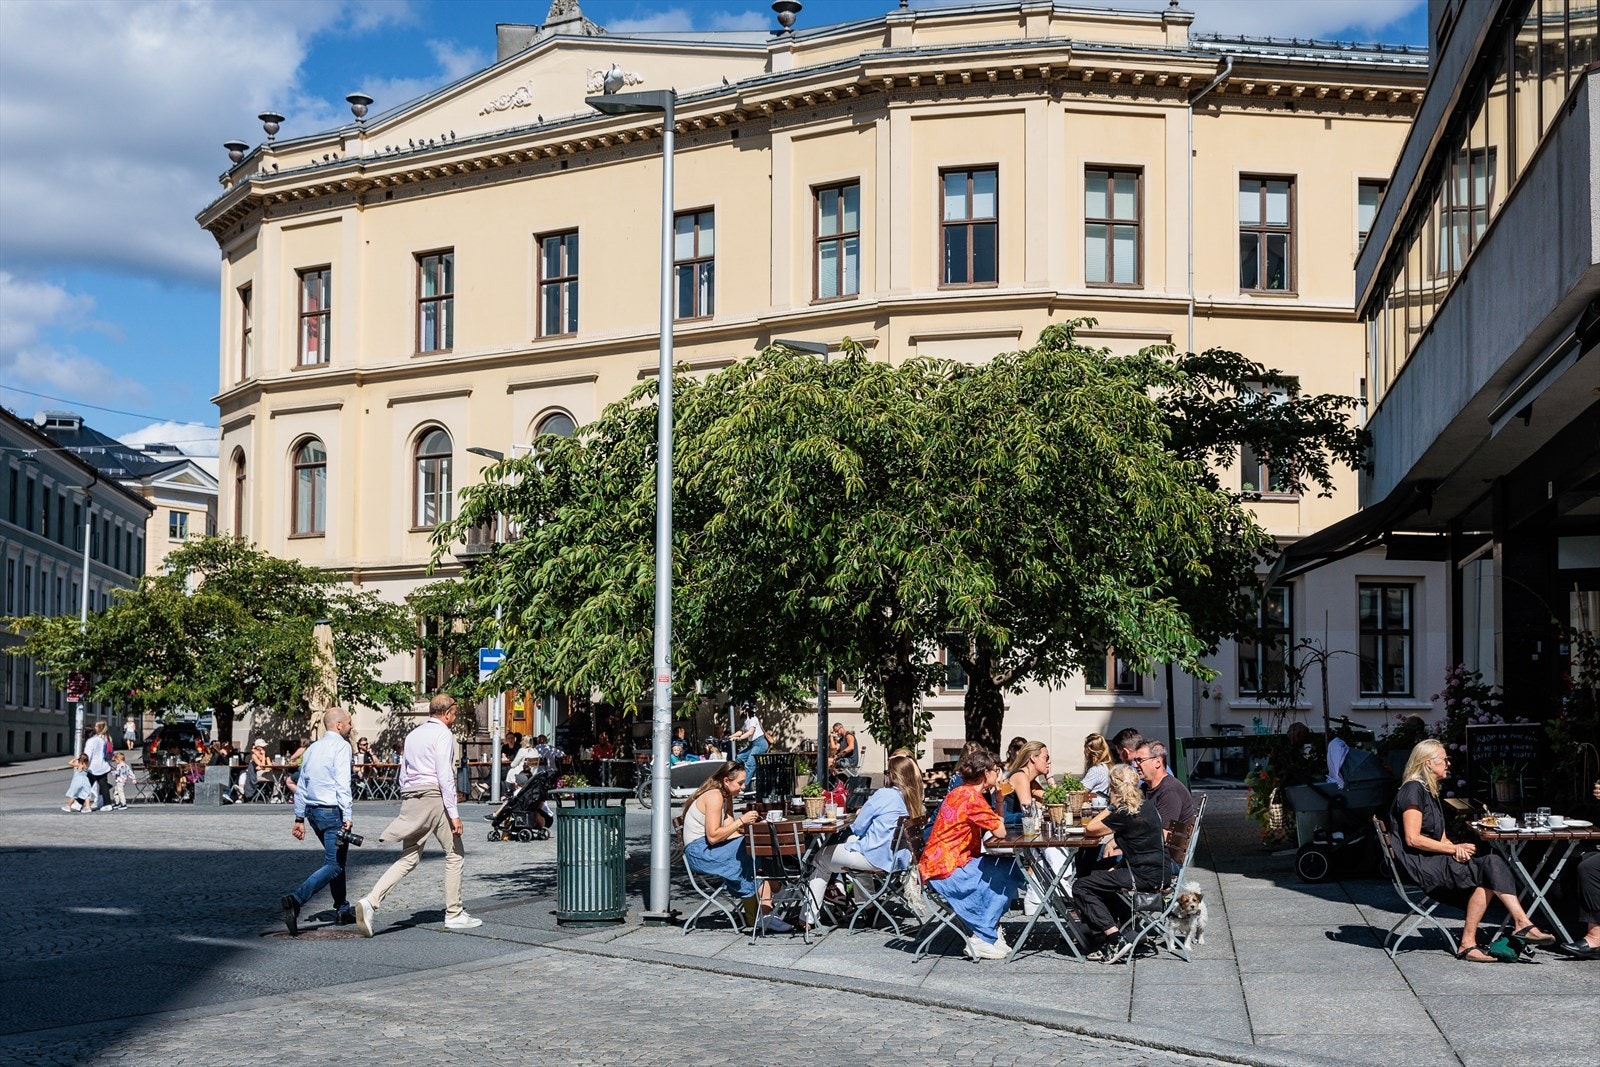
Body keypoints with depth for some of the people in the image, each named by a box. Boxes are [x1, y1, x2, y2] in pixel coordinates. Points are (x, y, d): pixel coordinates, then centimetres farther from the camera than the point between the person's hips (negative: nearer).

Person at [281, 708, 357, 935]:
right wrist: (347, 817, -18)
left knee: (336, 860, 20)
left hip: (312, 811, 9)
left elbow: (301, 786, 16)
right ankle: (296, 900, -27)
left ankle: (343, 910, 24)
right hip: (331, 811, -9)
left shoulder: (312, 749, 15)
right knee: (334, 865, -11)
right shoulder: (341, 746, -9)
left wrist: (299, 818, 20)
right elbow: (342, 784, -17)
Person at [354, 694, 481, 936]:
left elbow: (403, 774, 20)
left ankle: (370, 902, -14)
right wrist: (454, 814, -13)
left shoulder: (413, 735, 21)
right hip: (434, 797, -7)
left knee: (408, 859, 4)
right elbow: (445, 776, -12)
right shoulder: (443, 734, -4)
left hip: (410, 798, 7)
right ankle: (454, 914, 9)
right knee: (455, 854, 7)